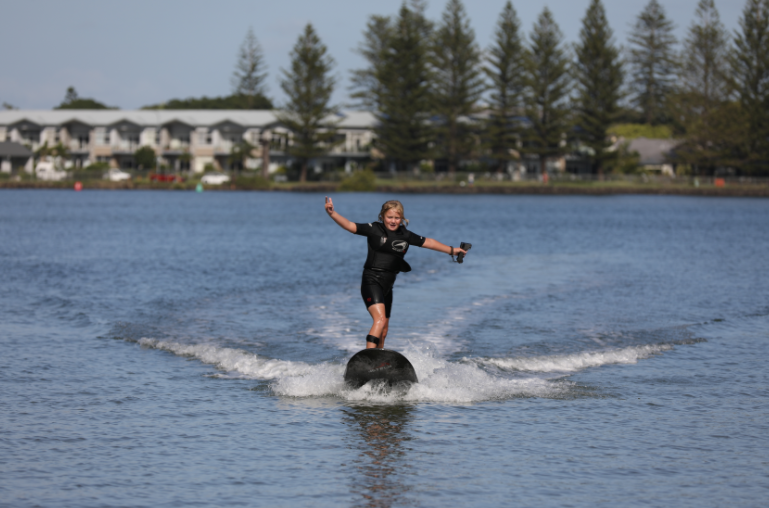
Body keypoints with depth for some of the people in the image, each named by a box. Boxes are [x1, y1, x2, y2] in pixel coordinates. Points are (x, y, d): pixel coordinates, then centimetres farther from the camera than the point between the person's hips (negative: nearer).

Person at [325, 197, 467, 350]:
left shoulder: (405, 235, 10)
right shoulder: (374, 229, -4)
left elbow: (427, 242, 22)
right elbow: (350, 226, -12)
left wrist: (451, 250, 30)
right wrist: (332, 213, -28)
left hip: (387, 285, 7)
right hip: (372, 281, -7)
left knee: (383, 332, 14)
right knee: (380, 319, -25)